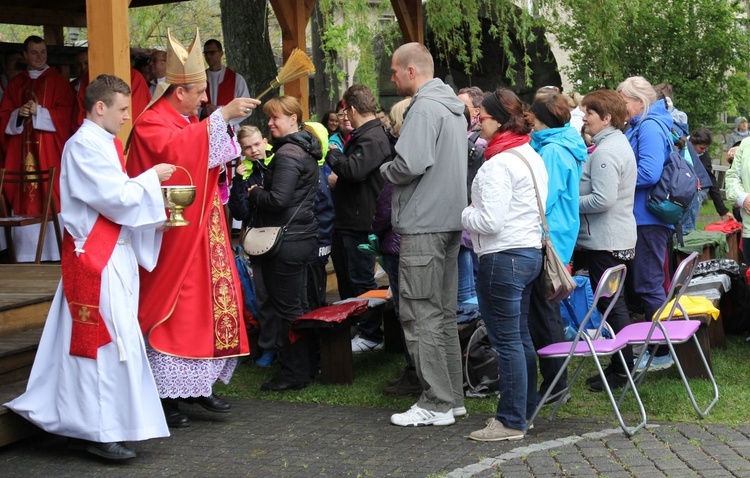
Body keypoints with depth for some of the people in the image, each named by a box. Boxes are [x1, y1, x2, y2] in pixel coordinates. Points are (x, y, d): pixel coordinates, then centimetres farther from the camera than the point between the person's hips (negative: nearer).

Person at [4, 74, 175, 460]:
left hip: (113, 253, 9)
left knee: (89, 338, 13)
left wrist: (153, 209, 4)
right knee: (106, 339, -7)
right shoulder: (85, 145, -15)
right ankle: (103, 432, -1)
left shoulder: (104, 143, 15)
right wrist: (151, 177, -8)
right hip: (95, 256, -9)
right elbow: (114, 198, -20)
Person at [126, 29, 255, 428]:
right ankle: (167, 395, 0)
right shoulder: (151, 124, -12)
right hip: (173, 235, -9)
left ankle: (198, 384, 18)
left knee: (211, 301, 9)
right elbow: (177, 149, -33)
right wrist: (223, 115, -33)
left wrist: (226, 157, 8)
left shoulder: (190, 122, 17)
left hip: (201, 232, 9)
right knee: (173, 309, -6)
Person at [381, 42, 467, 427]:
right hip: (450, 222, 10)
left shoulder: (424, 107, -15)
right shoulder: (453, 106, 17)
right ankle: (453, 396, 21)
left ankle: (436, 404, -2)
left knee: (421, 315, -5)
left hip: (423, 226, -10)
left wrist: (386, 170, -4)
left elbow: (410, 164, -25)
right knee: (444, 312, 15)